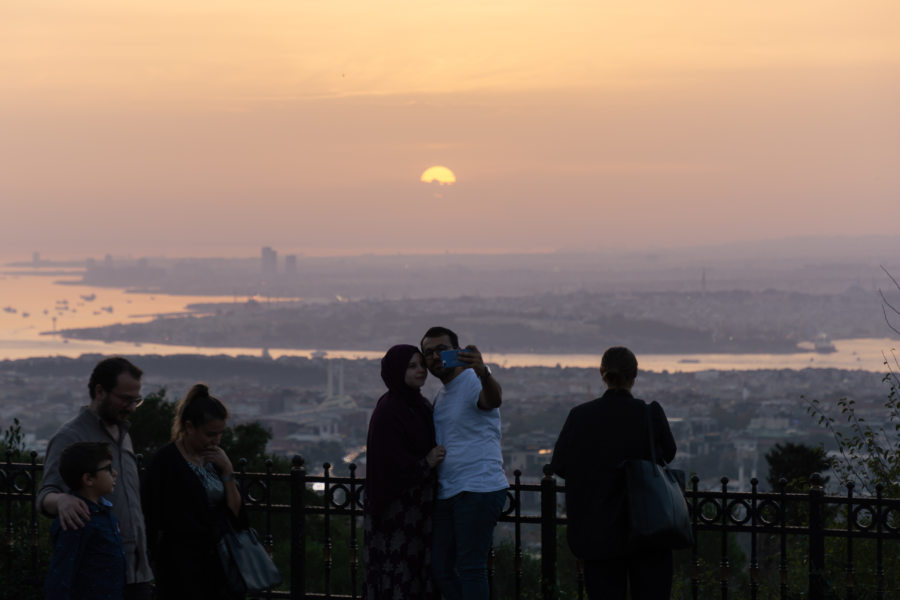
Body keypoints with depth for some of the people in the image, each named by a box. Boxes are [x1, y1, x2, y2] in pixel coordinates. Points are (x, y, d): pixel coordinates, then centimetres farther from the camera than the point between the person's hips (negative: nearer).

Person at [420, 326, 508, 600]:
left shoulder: (473, 382, -9)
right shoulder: (440, 396, 20)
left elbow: (494, 398, -35)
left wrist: (483, 373, -56)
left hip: (479, 489, -9)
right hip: (447, 493, 9)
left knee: (471, 568, -10)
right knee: (440, 567, 11)